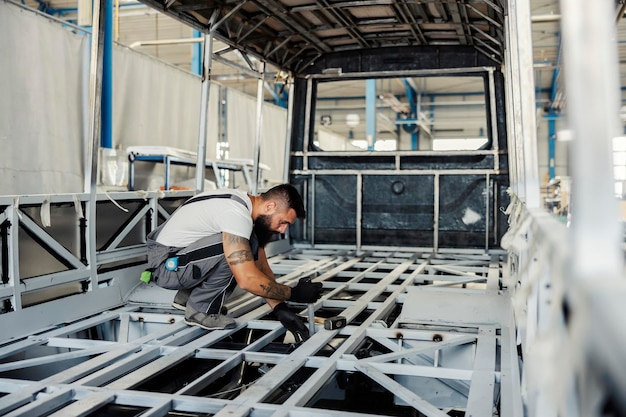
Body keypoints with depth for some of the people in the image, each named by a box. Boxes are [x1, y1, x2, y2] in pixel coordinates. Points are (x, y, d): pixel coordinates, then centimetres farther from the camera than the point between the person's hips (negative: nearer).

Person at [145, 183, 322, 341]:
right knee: (233, 249, -27)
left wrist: (280, 308, -6)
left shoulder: (247, 207, 3)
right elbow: (247, 280, -32)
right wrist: (294, 293, -20)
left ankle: (187, 296, 12)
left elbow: (261, 268, 5)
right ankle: (200, 309, -7)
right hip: (166, 264, -9)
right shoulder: (237, 213, -28)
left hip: (182, 253, 9)